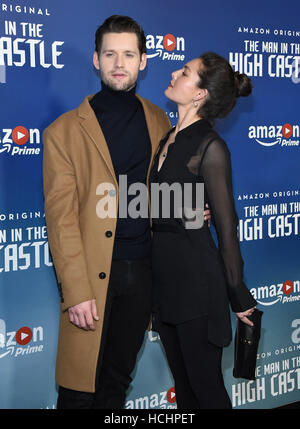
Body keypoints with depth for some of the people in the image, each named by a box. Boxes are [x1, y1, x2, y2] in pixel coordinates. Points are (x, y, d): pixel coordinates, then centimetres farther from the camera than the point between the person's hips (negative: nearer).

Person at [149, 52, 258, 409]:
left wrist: (239, 295, -6)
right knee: (182, 383, 19)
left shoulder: (210, 146, -14)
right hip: (164, 272, 8)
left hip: (196, 275, -7)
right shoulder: (168, 139, 9)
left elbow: (226, 225, -12)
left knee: (205, 385, 7)